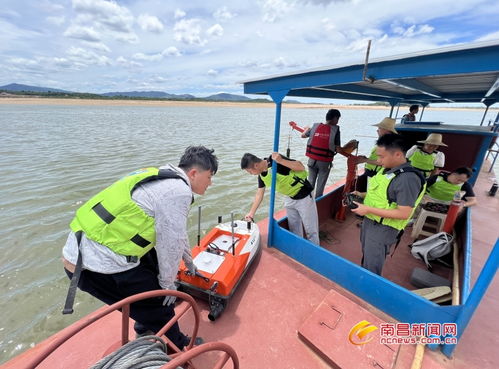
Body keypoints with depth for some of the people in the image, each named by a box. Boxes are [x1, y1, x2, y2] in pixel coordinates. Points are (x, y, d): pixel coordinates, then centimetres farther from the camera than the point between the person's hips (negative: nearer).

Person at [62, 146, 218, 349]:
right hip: (100, 266, -10)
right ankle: (177, 347, 35)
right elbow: (171, 242, -14)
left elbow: (177, 230, 21)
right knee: (159, 304, 6)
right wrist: (168, 283, 4)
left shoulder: (164, 177, 11)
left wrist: (188, 260, 33)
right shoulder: (179, 191, -19)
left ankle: (145, 331, 46)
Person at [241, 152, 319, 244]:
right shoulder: (261, 175, -5)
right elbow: (259, 194, 4)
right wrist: (251, 213, 3)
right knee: (294, 229, 20)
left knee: (311, 230, 6)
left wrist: (281, 161, -40)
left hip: (304, 196, -7)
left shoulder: (276, 160, -27)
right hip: (289, 198, 7)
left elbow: (301, 167, -28)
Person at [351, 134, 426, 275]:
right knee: (366, 256, 27)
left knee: (372, 267, 9)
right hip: (369, 221, 9)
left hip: (383, 229, -8)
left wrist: (368, 209, -25)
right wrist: (362, 195, 1)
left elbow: (404, 214, -26)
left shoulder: (408, 178, -26)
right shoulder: (387, 169, 1)